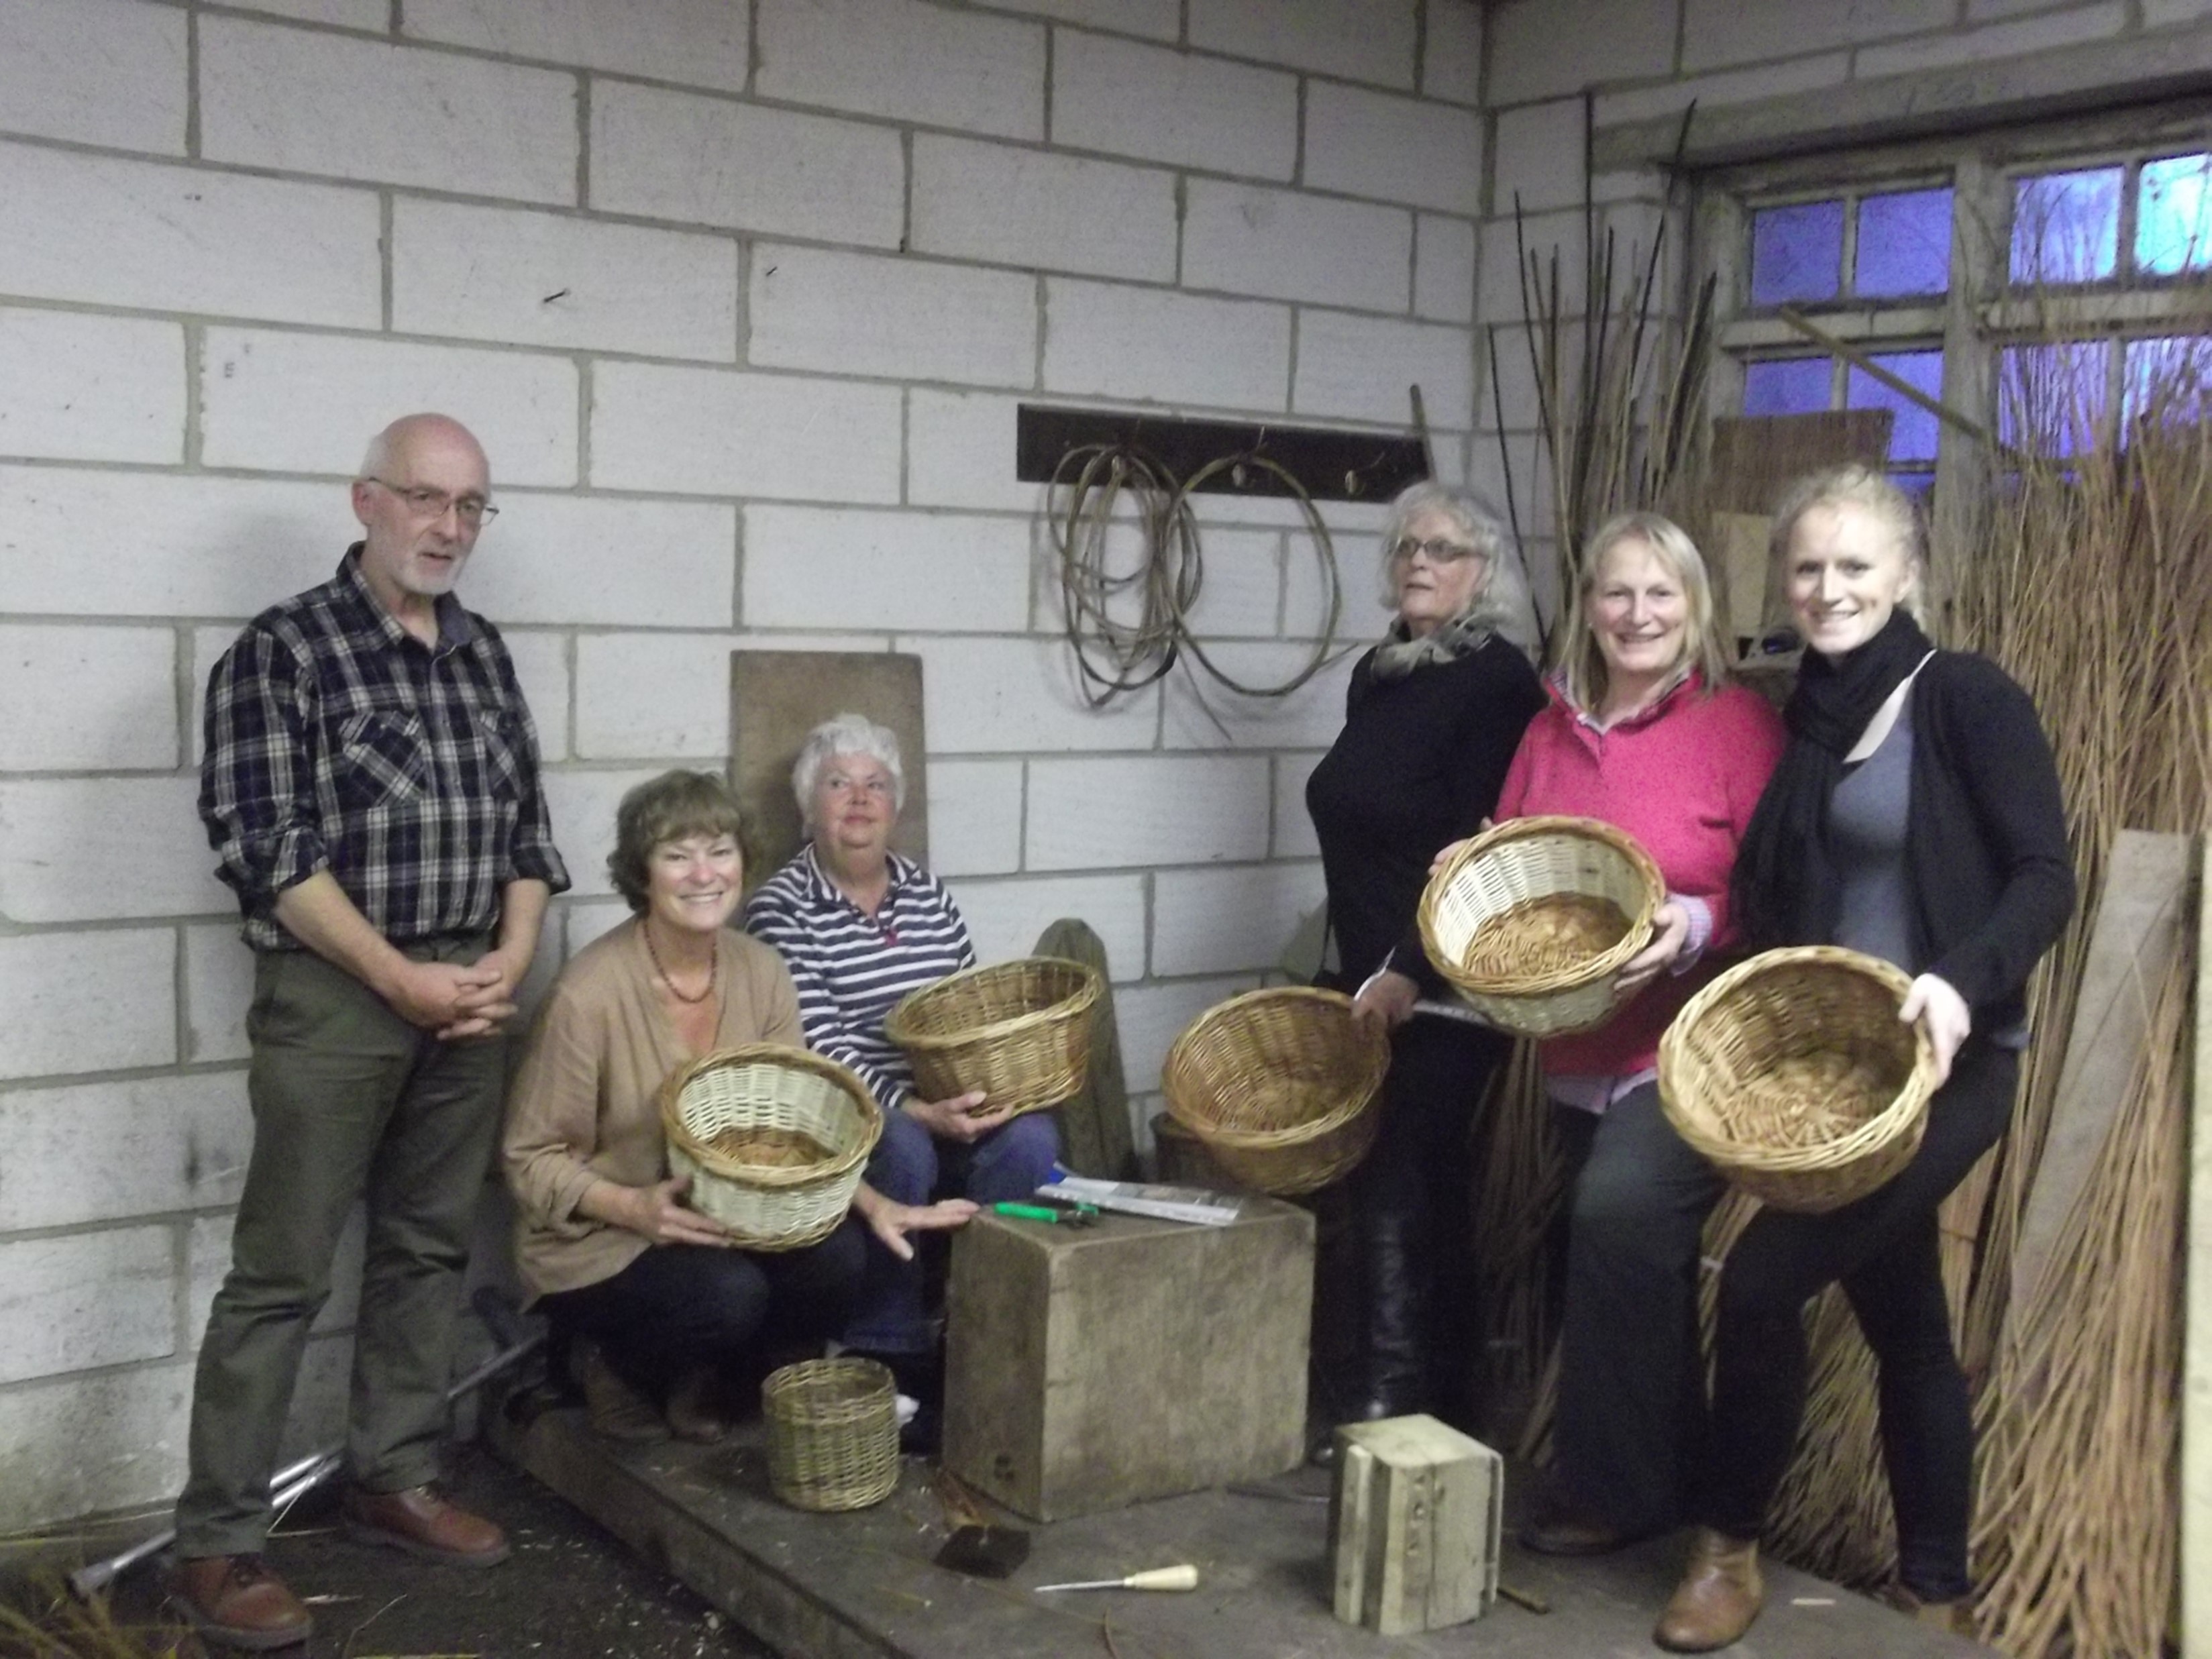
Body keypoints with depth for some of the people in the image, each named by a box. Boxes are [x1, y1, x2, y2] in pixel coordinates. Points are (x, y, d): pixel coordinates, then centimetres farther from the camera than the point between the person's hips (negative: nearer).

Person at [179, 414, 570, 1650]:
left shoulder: (486, 653, 12)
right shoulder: (284, 649, -7)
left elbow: (527, 821, 14)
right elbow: (266, 844, -13)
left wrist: (512, 957, -2)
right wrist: (402, 979, -15)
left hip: (473, 992, 6)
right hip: (336, 992, -6)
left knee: (432, 1249, 13)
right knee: (282, 1272, -2)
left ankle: (396, 1481, 27)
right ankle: (220, 1542, 6)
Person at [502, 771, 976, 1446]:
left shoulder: (761, 972, -3)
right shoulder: (589, 992, -20)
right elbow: (534, 1160, -13)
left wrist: (874, 1205, -12)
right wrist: (634, 1207, -28)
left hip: (725, 1222, 5)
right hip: (596, 1245, -5)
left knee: (835, 1256, -21)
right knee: (729, 1291, -31)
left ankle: (700, 1380, 7)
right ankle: (615, 1360, 4)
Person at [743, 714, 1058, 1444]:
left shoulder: (928, 892, 14)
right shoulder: (782, 907, -5)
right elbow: (821, 1047, -14)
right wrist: (913, 1110, -26)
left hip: (952, 1108, 5)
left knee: (1028, 1138, -23)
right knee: (905, 1153, -35)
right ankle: (889, 1359, -18)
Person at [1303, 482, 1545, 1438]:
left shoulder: (1498, 683, -10)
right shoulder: (1376, 677, 14)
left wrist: (1410, 971, -23)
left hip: (1443, 994, -7)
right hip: (1370, 985, 8)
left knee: (1404, 1197, -6)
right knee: (1362, 1193, 8)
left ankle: (1403, 1414, 2)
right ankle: (1361, 1399, 18)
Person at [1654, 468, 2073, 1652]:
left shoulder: (1968, 697, -10)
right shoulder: (1807, 718, 10)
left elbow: (2045, 879, -15)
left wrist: (1961, 981, -29)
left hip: (1946, 1059, -7)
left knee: (1762, 1279, -14)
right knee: (1901, 1322, 14)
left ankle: (1729, 1550, 7)